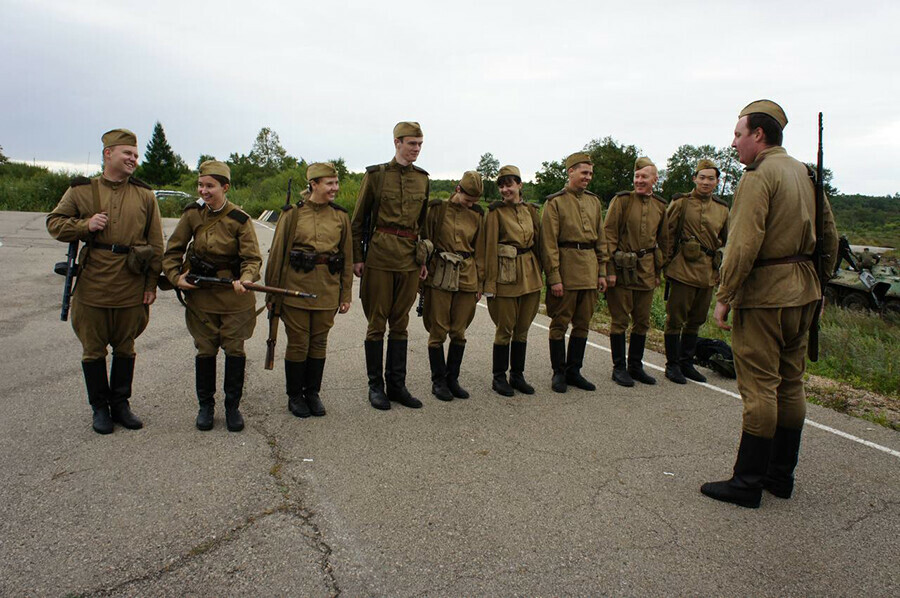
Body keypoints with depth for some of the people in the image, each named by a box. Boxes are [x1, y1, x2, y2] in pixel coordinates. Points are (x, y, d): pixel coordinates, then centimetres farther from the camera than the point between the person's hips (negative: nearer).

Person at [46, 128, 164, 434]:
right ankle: (100, 408, 22)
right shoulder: (81, 190, 3)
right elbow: (54, 223, 8)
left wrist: (151, 284, 1)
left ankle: (120, 404, 27)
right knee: (93, 349, 8)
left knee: (125, 348, 12)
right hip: (92, 285, -1)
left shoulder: (145, 195, 5)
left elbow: (156, 243, 5)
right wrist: (85, 225, -12)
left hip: (131, 287, 1)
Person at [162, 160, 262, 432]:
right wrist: (176, 277, -6)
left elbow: (252, 258, -11)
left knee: (234, 349, 3)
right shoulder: (192, 214, 0)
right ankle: (205, 406, 24)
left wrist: (245, 279, -31)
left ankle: (233, 406, 18)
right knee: (205, 350, 9)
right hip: (200, 296, 2)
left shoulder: (240, 220, -8)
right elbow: (172, 251, 8)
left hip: (234, 295, -2)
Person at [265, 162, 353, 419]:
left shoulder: (341, 216, 5)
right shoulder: (293, 214, -3)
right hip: (296, 287, -2)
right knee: (298, 343, 4)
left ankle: (312, 393, 26)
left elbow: (347, 257, 9)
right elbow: (277, 254, 0)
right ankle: (295, 396, 21)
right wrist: (272, 293, 0)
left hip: (327, 290, 3)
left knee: (319, 342, 11)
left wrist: (346, 295, 7)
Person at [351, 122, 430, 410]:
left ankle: (397, 385, 18)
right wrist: (357, 257, -4)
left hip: (410, 258, 4)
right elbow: (358, 219, 1)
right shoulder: (375, 175, -2)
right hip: (380, 255, -4)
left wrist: (423, 258, 13)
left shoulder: (422, 178, 10)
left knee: (400, 322, 9)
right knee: (377, 322, 2)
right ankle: (375, 386, 13)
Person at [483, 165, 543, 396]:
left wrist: (539, 273, 12)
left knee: (523, 328, 11)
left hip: (530, 275, 5)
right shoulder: (495, 212, -4)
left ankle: (517, 375, 23)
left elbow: (538, 242, 15)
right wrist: (490, 283, -12)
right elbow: (490, 247, -8)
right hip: (506, 275, -5)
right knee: (505, 329, 0)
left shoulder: (532, 210, 10)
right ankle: (499, 378, 14)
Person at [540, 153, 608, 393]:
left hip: (590, 269, 6)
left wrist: (602, 272, 10)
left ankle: (574, 371, 21)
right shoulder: (555, 202, -4)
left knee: (583, 323, 10)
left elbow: (601, 239, 16)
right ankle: (559, 373, 13)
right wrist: (554, 278, -13)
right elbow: (549, 243, -8)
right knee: (560, 323, 1)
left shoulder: (594, 201, 13)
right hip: (566, 267, -5)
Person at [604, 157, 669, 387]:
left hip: (646, 271, 5)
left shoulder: (660, 206, 10)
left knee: (642, 321, 10)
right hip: (622, 270, -5)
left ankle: (636, 366, 23)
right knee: (620, 320, 0)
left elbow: (663, 241, 19)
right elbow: (609, 235, -8)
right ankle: (619, 368, 11)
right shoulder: (622, 200, -5)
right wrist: (610, 269, -14)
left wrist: (658, 271, 17)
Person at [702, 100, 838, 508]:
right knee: (790, 384, 13)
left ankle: (748, 482, 4)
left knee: (759, 387, -4)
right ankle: (781, 475, 24)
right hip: (802, 292, 9)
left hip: (764, 293, -9)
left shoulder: (758, 176, -13)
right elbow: (829, 237, 18)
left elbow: (743, 245, -21)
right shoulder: (805, 173, 14)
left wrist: (724, 297, -15)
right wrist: (818, 285, 23)